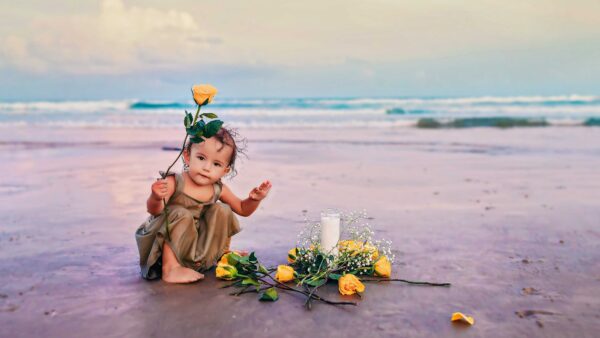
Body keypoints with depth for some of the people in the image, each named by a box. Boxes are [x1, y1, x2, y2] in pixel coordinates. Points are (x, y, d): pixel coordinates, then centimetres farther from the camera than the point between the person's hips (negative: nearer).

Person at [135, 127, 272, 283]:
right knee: (181, 215, -30)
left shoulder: (219, 189, -8)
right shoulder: (174, 182, -23)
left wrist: (254, 199, -16)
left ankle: (223, 254, 19)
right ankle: (170, 268, -24)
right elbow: (155, 211, -32)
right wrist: (156, 198, -54)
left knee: (222, 211, -4)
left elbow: (242, 209, 5)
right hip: (165, 245, -5)